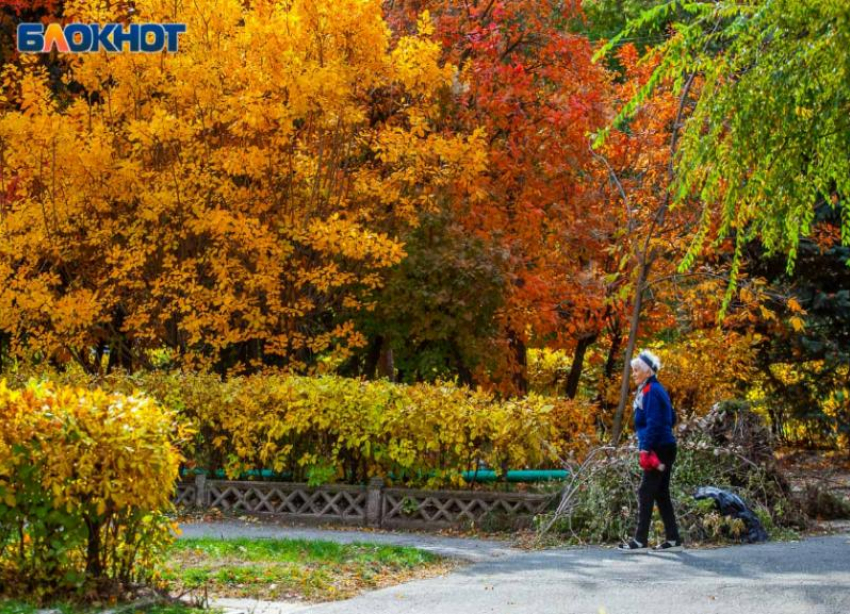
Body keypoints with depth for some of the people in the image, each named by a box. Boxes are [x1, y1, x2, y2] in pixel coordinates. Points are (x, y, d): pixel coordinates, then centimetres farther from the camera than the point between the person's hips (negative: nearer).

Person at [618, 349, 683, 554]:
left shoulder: (651, 391, -13)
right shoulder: (655, 389, 16)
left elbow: (653, 423, -20)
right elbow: (671, 418, 23)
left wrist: (646, 449, -21)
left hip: (659, 449, -10)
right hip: (665, 448, 10)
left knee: (646, 493, -8)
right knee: (661, 494, 12)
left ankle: (641, 541, -9)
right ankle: (673, 540, 13)